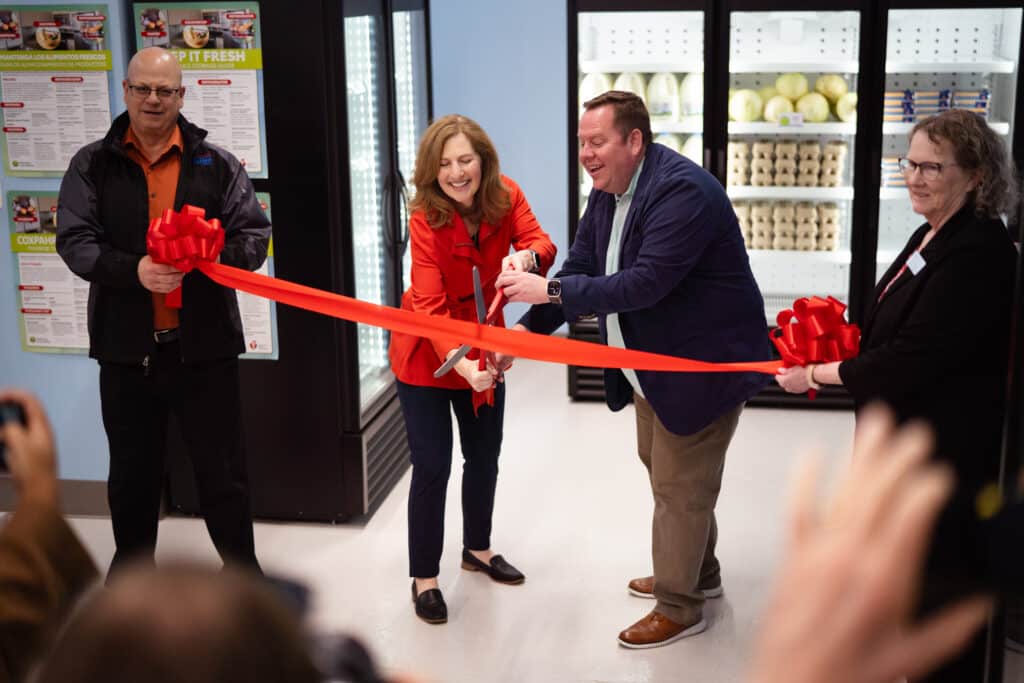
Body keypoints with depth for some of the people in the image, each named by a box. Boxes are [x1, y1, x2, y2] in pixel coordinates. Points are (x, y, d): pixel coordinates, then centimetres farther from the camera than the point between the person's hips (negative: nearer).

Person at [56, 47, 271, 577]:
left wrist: (210, 255, -22)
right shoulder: (92, 165, 3)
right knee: (132, 470, 16)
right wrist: (133, 270, -24)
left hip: (203, 345, -1)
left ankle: (242, 570, 24)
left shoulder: (216, 164, 4)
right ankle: (131, 567, 37)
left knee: (222, 470, 7)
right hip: (126, 346, 1)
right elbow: (74, 241, -6)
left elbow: (254, 236, -1)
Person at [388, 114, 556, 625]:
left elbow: (541, 245, -24)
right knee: (432, 466, -2)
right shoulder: (426, 218, -24)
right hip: (426, 355, -5)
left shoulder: (506, 197, -11)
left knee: (485, 455, 18)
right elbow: (429, 305, -31)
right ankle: (424, 578, 14)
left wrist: (525, 257, -48)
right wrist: (460, 361, -45)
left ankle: (477, 549, 40)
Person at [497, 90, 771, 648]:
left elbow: (646, 282, -35)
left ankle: (678, 607, 19)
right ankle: (700, 573, 43)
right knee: (664, 471, 23)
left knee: (679, 486, 2)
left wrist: (551, 290, -36)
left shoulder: (683, 191, -28)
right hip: (652, 362, 10)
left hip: (704, 362, -10)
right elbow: (579, 267, 1)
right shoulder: (608, 190, 2)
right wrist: (528, 327, -12)